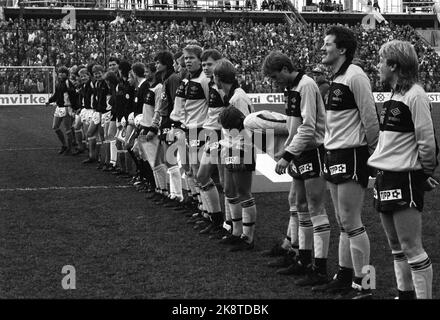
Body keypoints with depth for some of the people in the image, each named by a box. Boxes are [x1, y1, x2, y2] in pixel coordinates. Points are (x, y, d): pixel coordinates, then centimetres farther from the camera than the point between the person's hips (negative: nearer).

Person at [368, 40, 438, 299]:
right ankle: (405, 293, 22)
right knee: (396, 246, 14)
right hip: (386, 177, 9)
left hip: (405, 178, -9)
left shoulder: (415, 95, -14)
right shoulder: (395, 96, 13)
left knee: (411, 247, -8)